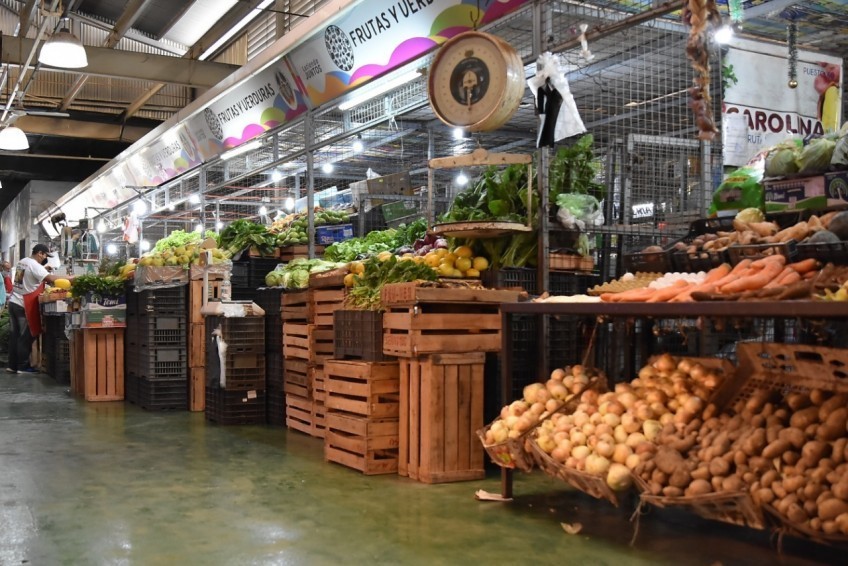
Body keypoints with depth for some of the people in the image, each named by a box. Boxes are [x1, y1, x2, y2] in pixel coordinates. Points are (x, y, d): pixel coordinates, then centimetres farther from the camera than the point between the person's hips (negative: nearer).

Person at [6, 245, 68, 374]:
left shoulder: (22, 262, 12)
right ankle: (22, 367, 5)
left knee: (14, 335, 11)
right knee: (25, 337, 0)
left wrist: (44, 280, 3)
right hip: (24, 306, -9)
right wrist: (69, 278, -21)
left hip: (13, 302, 9)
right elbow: (50, 278, -26)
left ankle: (12, 365, 15)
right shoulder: (35, 266, -16)